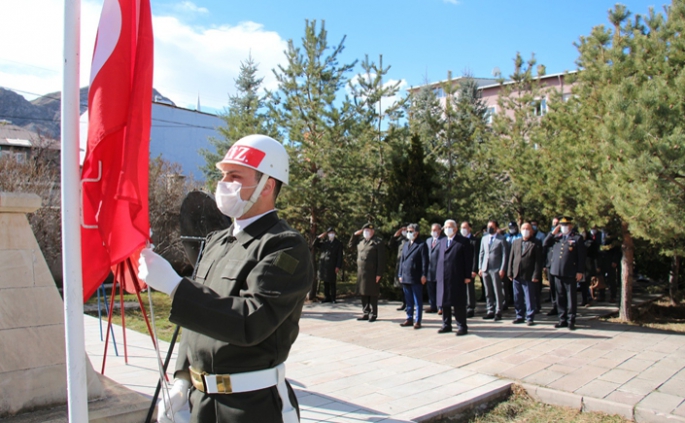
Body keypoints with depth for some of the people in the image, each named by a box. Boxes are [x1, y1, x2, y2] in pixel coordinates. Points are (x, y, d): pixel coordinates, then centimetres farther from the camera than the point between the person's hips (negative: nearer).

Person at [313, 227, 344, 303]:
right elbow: (315, 245, 13)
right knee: (325, 282, 8)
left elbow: (340, 256, 1)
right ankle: (326, 297, 14)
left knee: (332, 283, -2)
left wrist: (338, 266, -7)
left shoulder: (338, 243, 5)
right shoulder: (324, 242, 15)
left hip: (332, 266, -4)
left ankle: (333, 298, 3)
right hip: (323, 265, 4)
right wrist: (319, 237, 3)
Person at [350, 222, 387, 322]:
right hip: (361, 272, 7)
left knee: (373, 294, 2)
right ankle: (366, 313, 22)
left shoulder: (377, 242, -8)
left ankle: (373, 314, 11)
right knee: (363, 294, 12)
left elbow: (381, 259, -11)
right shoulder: (361, 241, 13)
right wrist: (355, 235, 14)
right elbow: (351, 245, 29)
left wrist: (379, 274, -15)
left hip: (372, 273, -7)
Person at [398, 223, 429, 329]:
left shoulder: (421, 245, -5)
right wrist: (400, 274, 11)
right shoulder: (406, 244, 15)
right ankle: (409, 319, 21)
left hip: (416, 278, -6)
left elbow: (425, 261, -9)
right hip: (405, 278, 7)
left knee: (418, 301, 2)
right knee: (408, 300, 13)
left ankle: (417, 321, 7)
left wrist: (423, 275, -14)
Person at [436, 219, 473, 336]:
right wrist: (439, 274, 10)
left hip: (457, 277, -6)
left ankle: (462, 326, 8)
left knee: (459, 303, -1)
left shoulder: (463, 241, -2)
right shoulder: (442, 241, 17)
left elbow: (468, 259, -5)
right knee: (444, 301, 10)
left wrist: (467, 276, -10)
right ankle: (446, 325, 21)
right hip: (443, 277, 6)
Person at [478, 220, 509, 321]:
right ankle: (490, 311, 16)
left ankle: (498, 312, 6)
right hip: (485, 269, 5)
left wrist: (502, 269, -11)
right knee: (488, 292, 8)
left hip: (496, 269, -5)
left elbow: (505, 255, -5)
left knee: (497, 292, -1)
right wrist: (480, 267, 9)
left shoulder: (501, 239, -2)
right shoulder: (484, 238, 14)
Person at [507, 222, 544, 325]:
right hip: (516, 275, 5)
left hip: (529, 276, -5)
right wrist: (510, 272, 6)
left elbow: (539, 261, -7)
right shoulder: (515, 242, 13)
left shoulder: (536, 243, -2)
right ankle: (520, 316, 22)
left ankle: (530, 318, 9)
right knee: (517, 298, 11)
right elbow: (511, 258, 12)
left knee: (530, 298, 1)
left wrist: (536, 275, -13)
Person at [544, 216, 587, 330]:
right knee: (560, 298, 10)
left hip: (570, 273, -5)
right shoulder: (556, 237, 14)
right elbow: (546, 244, 7)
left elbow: (581, 256, -4)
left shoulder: (577, 238, 0)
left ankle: (571, 321, 10)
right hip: (557, 272, 5)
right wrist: (553, 233, 0)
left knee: (571, 298, 2)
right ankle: (562, 320, 19)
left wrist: (580, 271, -9)